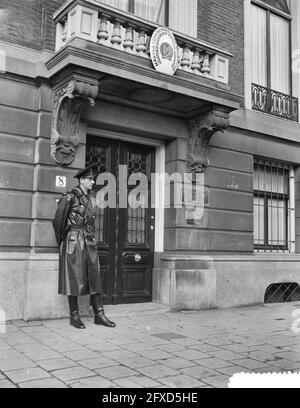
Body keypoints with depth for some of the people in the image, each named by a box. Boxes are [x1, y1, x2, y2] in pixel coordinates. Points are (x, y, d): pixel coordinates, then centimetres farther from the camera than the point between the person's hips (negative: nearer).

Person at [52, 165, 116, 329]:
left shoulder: (91, 198, 13)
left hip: (89, 242, 7)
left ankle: (99, 315, 9)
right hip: (74, 241, -6)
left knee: (95, 277, 4)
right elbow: (58, 221, -5)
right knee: (75, 277, 0)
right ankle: (74, 316, 10)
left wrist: (91, 238, 18)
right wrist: (61, 243, 3)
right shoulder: (70, 197, -8)